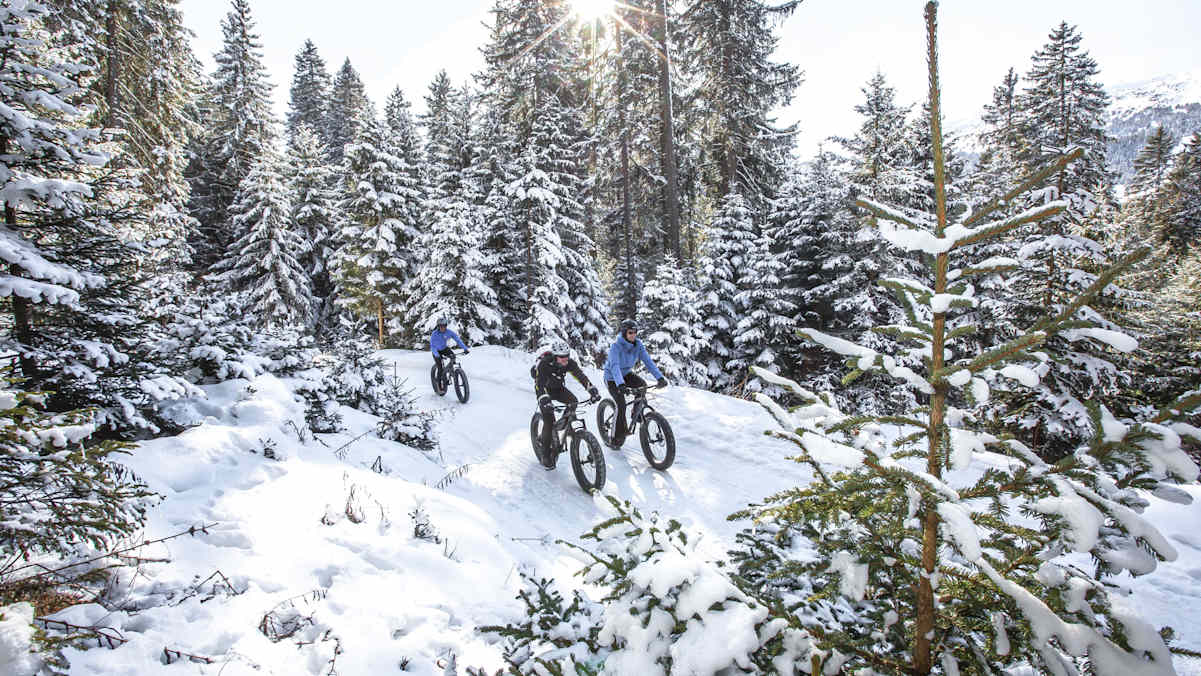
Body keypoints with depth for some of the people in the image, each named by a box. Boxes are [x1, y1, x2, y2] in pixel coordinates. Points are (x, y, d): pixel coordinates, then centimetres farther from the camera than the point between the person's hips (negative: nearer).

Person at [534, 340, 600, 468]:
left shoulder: (569, 362, -22)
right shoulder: (544, 363, -34)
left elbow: (581, 376, -30)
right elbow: (540, 384, -44)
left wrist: (593, 390, -44)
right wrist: (545, 401, -60)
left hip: (558, 388, 4)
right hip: (544, 390, -4)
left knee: (573, 401, -24)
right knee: (549, 420, -18)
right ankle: (545, 453, -5)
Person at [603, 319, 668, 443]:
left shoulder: (638, 345, -13)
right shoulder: (616, 346, -29)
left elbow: (648, 361, -20)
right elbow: (614, 366, -43)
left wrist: (660, 377, -33)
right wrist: (620, 384, -59)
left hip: (626, 374, 5)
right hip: (612, 378, -5)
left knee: (642, 385, -21)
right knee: (621, 404, -19)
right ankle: (617, 437, -2)